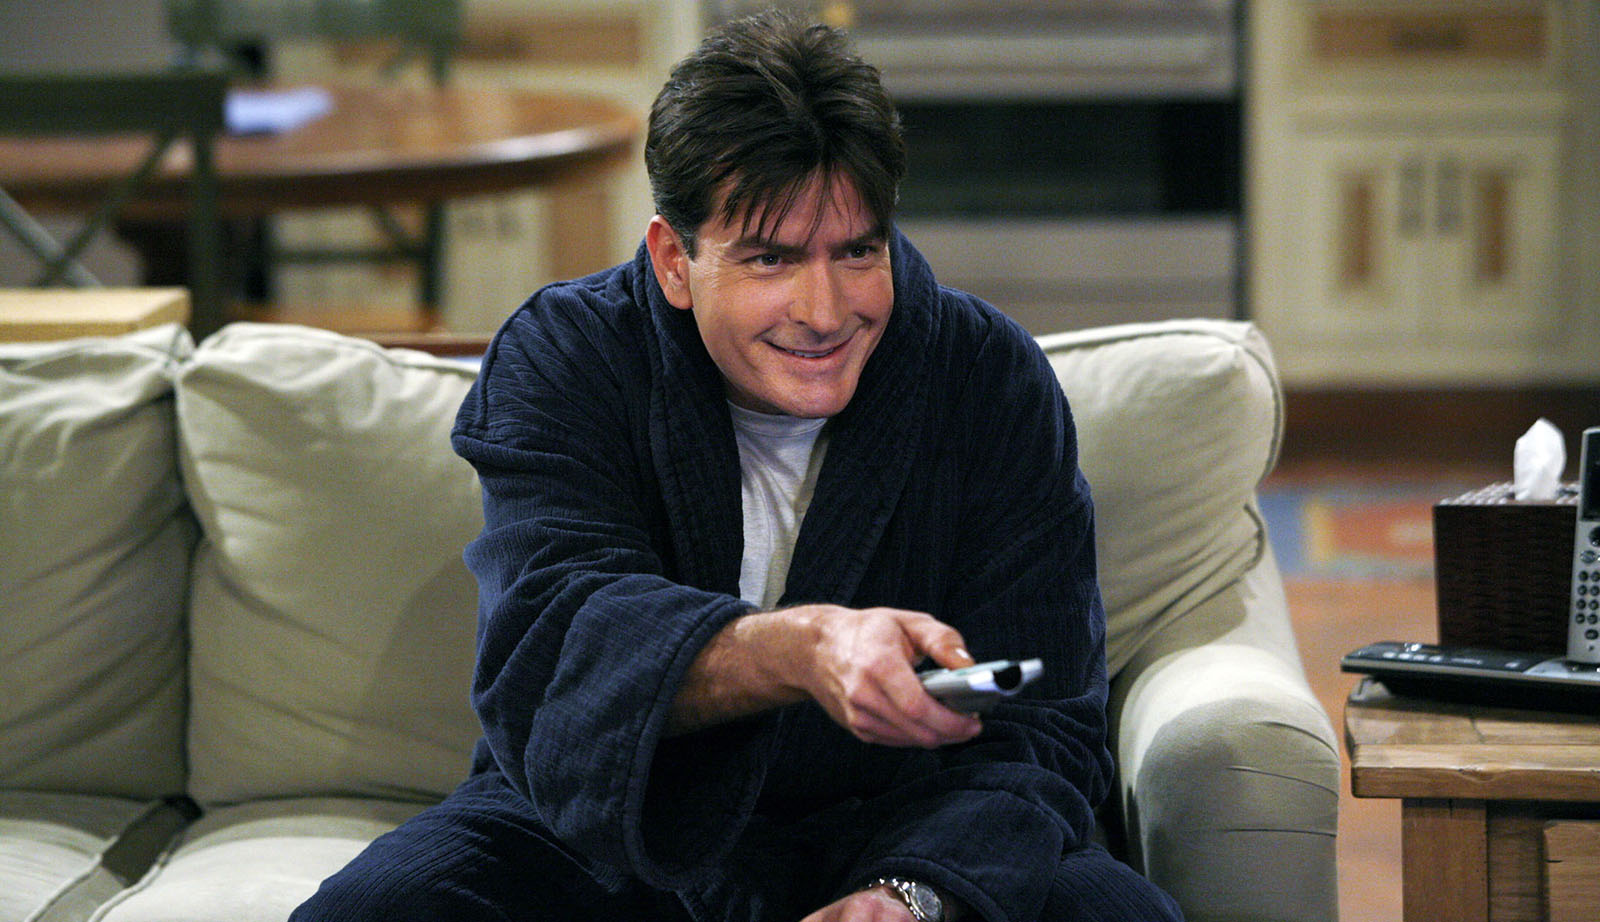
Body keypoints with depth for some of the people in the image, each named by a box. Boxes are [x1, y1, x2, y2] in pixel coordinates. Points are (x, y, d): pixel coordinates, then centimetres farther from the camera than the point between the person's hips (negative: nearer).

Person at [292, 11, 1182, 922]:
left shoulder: (996, 378, -7)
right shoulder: (561, 360, -9)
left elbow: (1038, 732, -13)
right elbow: (554, 637, -27)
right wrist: (801, 651, -47)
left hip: (900, 834, 0)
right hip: (609, 837, 0)